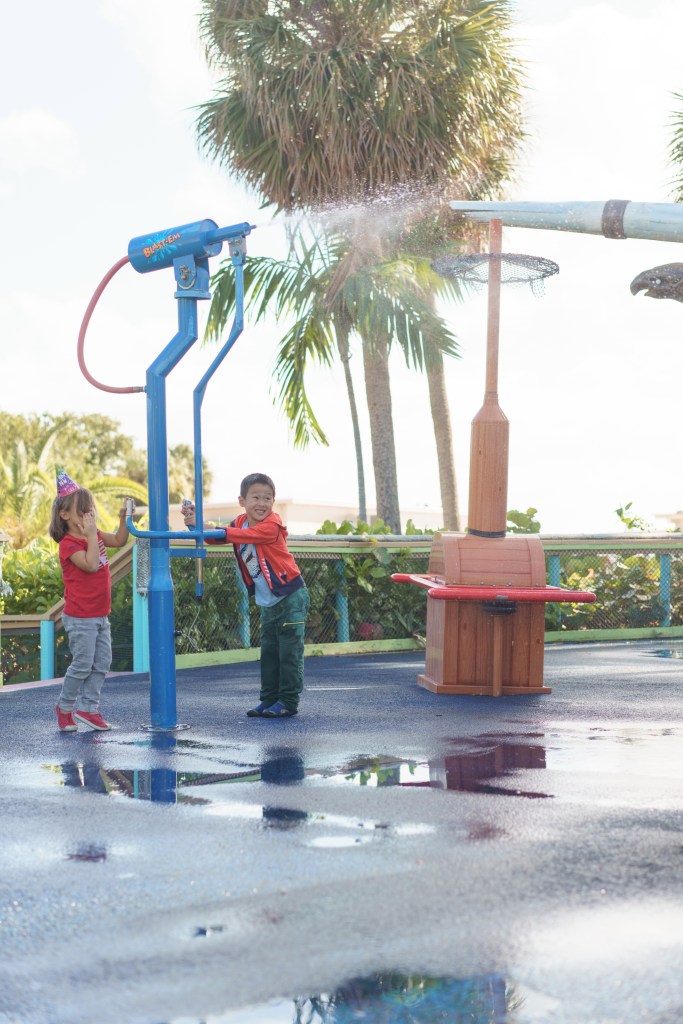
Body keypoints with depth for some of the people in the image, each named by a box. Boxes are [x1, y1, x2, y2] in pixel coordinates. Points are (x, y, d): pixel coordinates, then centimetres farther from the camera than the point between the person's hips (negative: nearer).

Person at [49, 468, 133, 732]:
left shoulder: (94, 536, 9)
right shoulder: (68, 544, -17)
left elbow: (119, 541, 19)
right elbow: (91, 564, -29)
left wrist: (123, 519, 4)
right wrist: (91, 535, -26)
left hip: (100, 615, 9)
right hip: (80, 618, -9)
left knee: (102, 662, 8)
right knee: (82, 664, -3)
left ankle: (88, 708, 15)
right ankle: (64, 706, 15)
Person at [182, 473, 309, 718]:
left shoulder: (272, 524, -21)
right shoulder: (240, 522, 3)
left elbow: (243, 535, -33)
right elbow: (214, 538, -1)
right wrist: (195, 521, -19)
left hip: (291, 598, -8)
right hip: (268, 603, 8)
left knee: (289, 651, -3)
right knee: (269, 651, 12)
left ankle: (288, 701, 3)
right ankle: (269, 699, 20)